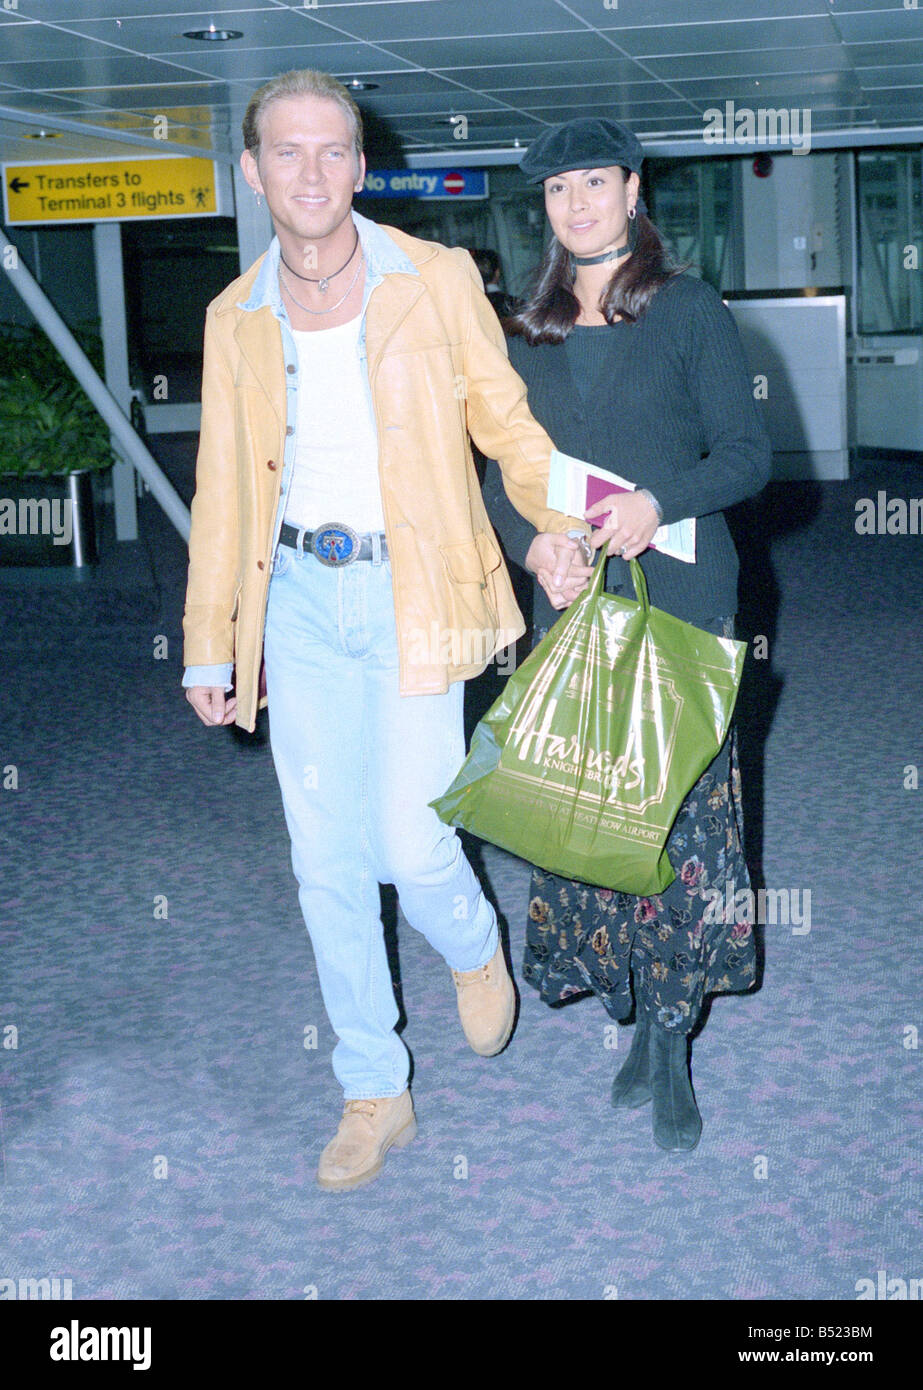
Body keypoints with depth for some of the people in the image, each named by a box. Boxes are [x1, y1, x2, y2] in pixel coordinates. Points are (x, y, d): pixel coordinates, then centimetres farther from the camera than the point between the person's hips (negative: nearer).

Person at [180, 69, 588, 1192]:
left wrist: (560, 519, -14)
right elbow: (222, 487, 11)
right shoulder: (236, 317, 7)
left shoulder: (436, 281, -2)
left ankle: (474, 952, 29)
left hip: (411, 595, -3)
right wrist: (210, 646, 10)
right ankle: (373, 1094, 21)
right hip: (299, 603, 3)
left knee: (411, 847, -8)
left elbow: (505, 418, 4)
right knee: (326, 862, 5)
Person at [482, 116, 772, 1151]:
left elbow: (748, 454, -2)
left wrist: (660, 502, -20)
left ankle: (670, 1045, 4)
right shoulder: (527, 335, 13)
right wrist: (535, 550, -8)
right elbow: (502, 473, 12)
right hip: (570, 607, 4)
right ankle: (647, 1019, 17)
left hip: (679, 599, -3)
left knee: (679, 812, -5)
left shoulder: (689, 310, 1)